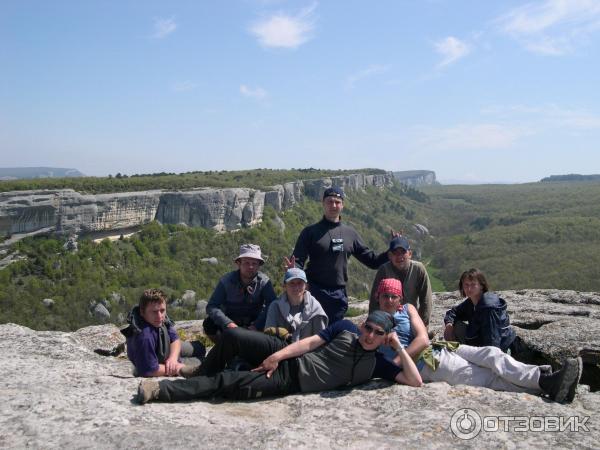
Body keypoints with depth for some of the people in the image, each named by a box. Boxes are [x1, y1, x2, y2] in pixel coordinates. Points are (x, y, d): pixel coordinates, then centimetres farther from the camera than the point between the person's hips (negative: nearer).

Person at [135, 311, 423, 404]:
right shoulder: (345, 328, 7)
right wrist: (277, 355, -11)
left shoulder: (376, 364, 2)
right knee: (231, 336, -15)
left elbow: (415, 381, -5)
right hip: (288, 357, 3)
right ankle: (202, 376, 13)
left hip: (291, 381, -3)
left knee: (228, 384, -21)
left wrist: (399, 348, -10)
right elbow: (310, 342, 2)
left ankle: (160, 390, -14)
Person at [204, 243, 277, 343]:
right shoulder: (227, 281, -14)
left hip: (254, 323, 0)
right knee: (209, 323, -26)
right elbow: (211, 306, -20)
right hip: (230, 320, 0)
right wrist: (228, 323, -36)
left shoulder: (264, 281, -14)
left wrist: (256, 325, -37)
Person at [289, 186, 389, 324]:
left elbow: (372, 260, 12)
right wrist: (293, 269, -29)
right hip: (315, 292, -3)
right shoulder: (311, 232, -1)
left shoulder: (350, 233, 9)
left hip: (340, 295, 4)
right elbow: (298, 261, -6)